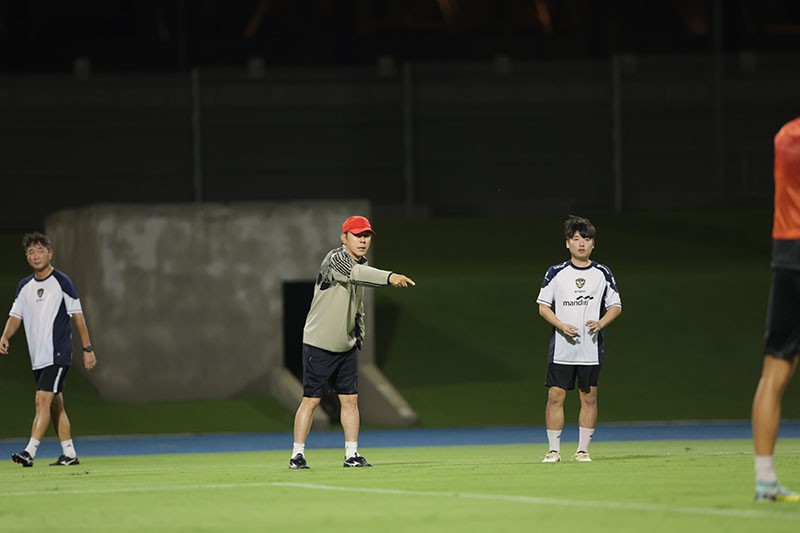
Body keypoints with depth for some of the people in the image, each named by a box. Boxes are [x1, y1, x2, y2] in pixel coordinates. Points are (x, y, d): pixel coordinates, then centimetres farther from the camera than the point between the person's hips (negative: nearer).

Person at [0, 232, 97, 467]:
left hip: (58, 354, -7)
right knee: (56, 404, 11)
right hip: (37, 357, 7)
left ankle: (30, 452, -25)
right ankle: (69, 454, 18)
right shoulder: (25, 286, 11)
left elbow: (77, 316, -3)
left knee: (43, 401, -17)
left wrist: (87, 348, -4)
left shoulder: (62, 282, -6)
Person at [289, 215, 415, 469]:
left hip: (346, 348, 7)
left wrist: (359, 338, 16)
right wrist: (389, 277, -53)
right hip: (319, 345, -7)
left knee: (350, 399, 5)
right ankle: (297, 455, 3)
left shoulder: (360, 265, 9)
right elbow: (356, 273, -40)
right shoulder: (336, 259, -17)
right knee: (311, 399, -4)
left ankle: (351, 454, 9)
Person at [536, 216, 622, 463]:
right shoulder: (556, 273, 2)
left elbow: (615, 306, 9)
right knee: (555, 396, -4)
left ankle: (583, 450, 10)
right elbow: (543, 305, 4)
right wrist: (561, 325, -13)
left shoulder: (602, 273, 5)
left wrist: (601, 323, -11)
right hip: (561, 348, -1)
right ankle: (554, 450, 3)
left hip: (591, 348, 1)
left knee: (589, 398, 2)